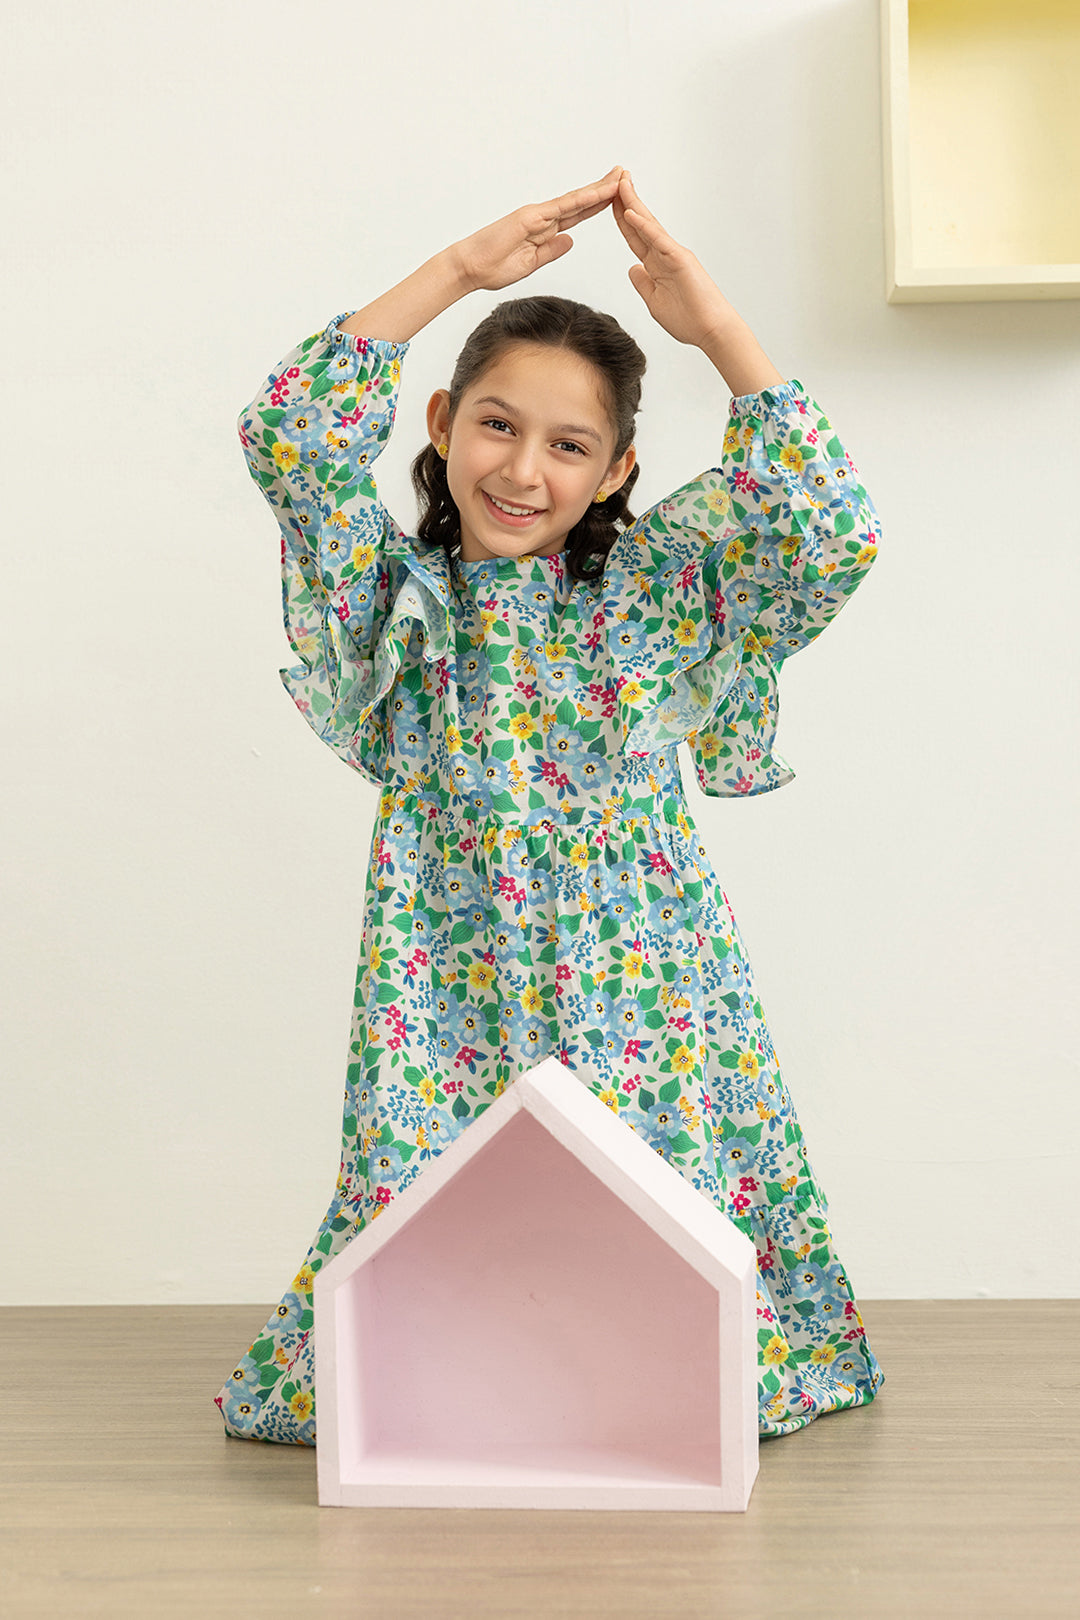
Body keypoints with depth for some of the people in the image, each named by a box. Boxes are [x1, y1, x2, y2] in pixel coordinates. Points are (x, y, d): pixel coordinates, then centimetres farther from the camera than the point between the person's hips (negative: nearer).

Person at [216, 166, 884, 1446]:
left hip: (638, 986, 1)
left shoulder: (661, 583, 3)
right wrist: (457, 271, -14)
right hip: (452, 982, 0)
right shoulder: (398, 592, 2)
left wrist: (719, 332, -14)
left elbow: (833, 532, -12)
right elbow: (289, 438, -13)